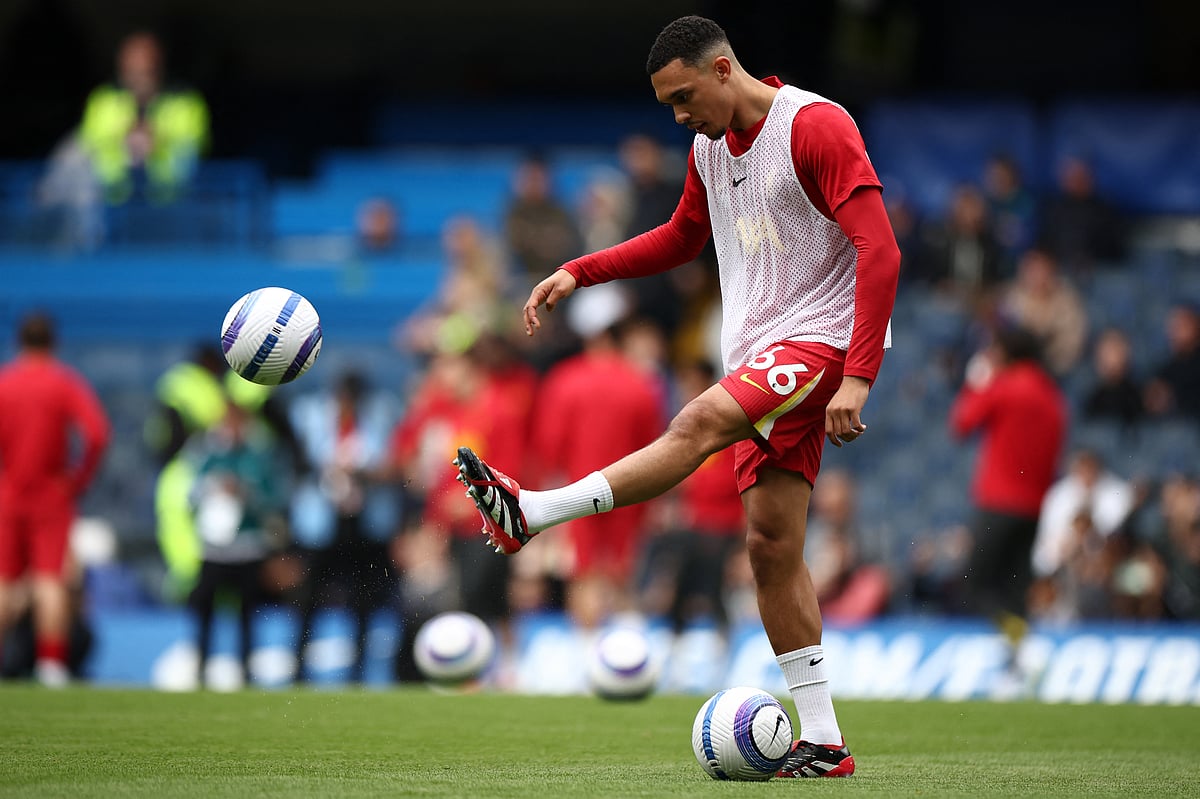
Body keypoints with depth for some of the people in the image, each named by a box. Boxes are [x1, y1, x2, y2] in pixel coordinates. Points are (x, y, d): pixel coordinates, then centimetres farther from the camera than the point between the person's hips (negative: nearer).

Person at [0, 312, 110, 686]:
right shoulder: (67, 384, -3)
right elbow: (98, 433, -14)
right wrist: (79, 479, -4)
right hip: (51, 497, -1)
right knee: (51, 578, -3)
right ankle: (51, 662, -10)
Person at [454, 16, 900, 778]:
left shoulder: (816, 126, -13)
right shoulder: (709, 148, 13)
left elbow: (881, 253, -19)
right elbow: (682, 237, 32)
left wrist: (858, 379, -26)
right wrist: (578, 273, 19)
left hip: (822, 338, -9)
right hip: (762, 357, 9)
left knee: (699, 424, -29)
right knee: (772, 545, 0)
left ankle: (530, 514, -33)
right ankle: (823, 742, 0)